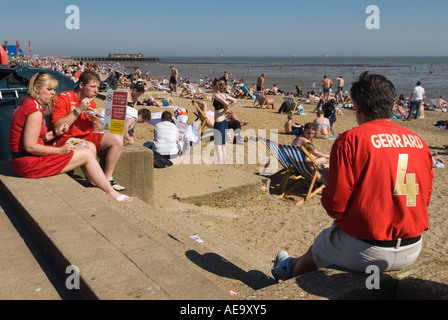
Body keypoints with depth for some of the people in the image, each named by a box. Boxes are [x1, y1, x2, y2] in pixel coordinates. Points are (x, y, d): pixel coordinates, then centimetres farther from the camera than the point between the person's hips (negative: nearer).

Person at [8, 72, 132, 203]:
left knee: (84, 150, 10)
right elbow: (30, 147, -24)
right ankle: (111, 192, 1)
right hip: (29, 163, -10)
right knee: (86, 154, -7)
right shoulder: (35, 110, -19)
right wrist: (60, 150, -17)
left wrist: (54, 133, 2)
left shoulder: (27, 105, 14)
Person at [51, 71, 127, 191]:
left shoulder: (91, 102, 13)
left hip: (87, 137, 8)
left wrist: (95, 120, -7)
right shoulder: (63, 98, -9)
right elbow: (58, 127, -20)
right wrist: (78, 110, -19)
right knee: (90, 147, -37)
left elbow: (98, 131, 16)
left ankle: (107, 178, -7)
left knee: (117, 139, -8)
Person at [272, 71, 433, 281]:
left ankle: (289, 270, 52)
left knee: (321, 244, 23)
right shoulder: (418, 142, 1)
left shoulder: (350, 139, -16)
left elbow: (335, 208, -16)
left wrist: (328, 181, 3)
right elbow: (425, 198, 11)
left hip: (366, 253, -5)